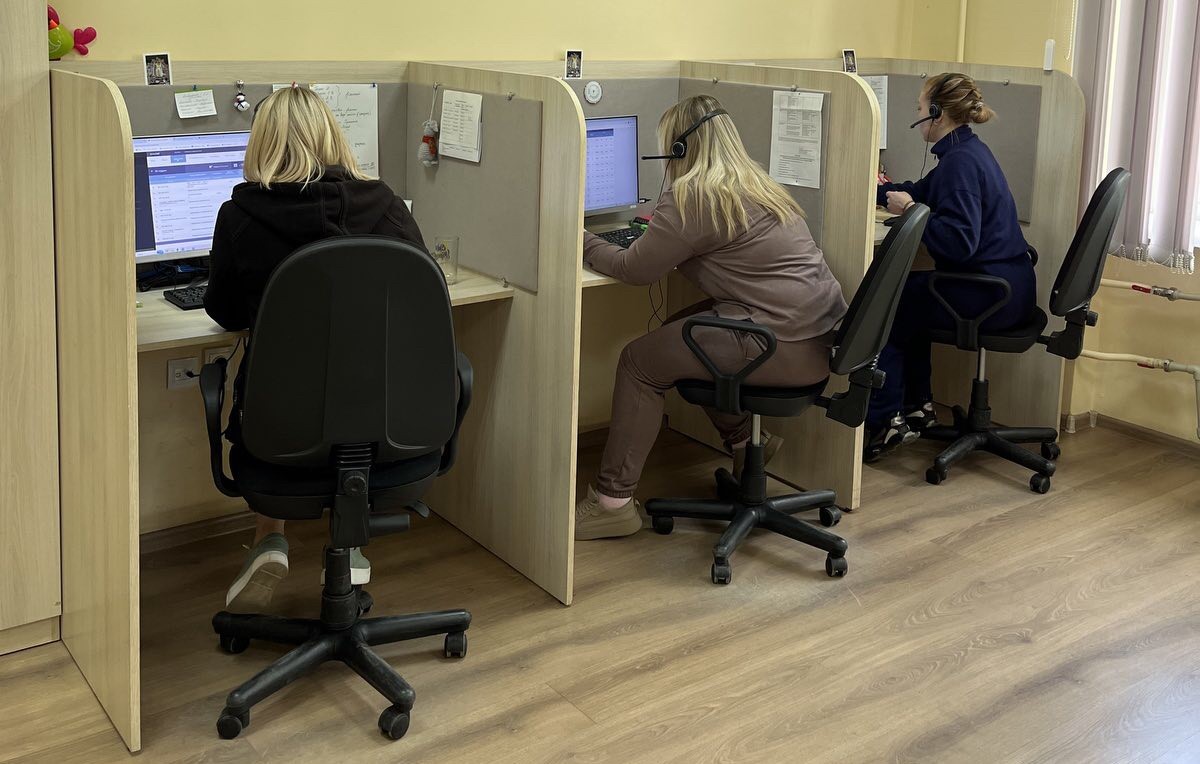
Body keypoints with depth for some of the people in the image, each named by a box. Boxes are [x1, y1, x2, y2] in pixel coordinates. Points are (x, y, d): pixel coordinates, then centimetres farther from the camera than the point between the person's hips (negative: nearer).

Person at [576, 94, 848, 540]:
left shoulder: (694, 197, -12)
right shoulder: (754, 184, 15)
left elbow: (634, 269, -7)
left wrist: (584, 245, 9)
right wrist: (663, 227, 37)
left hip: (787, 343, -9)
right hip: (817, 329, 10)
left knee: (641, 360, 0)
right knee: (677, 333, 24)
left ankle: (612, 501, 3)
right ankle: (745, 441, 33)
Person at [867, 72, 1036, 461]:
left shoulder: (961, 161, -19)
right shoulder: (968, 152, 13)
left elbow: (959, 242, -29)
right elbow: (919, 192, 30)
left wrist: (910, 211, -21)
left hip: (991, 295, -10)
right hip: (1008, 287, 10)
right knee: (907, 296, 27)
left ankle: (885, 421, 2)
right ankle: (918, 405, 29)